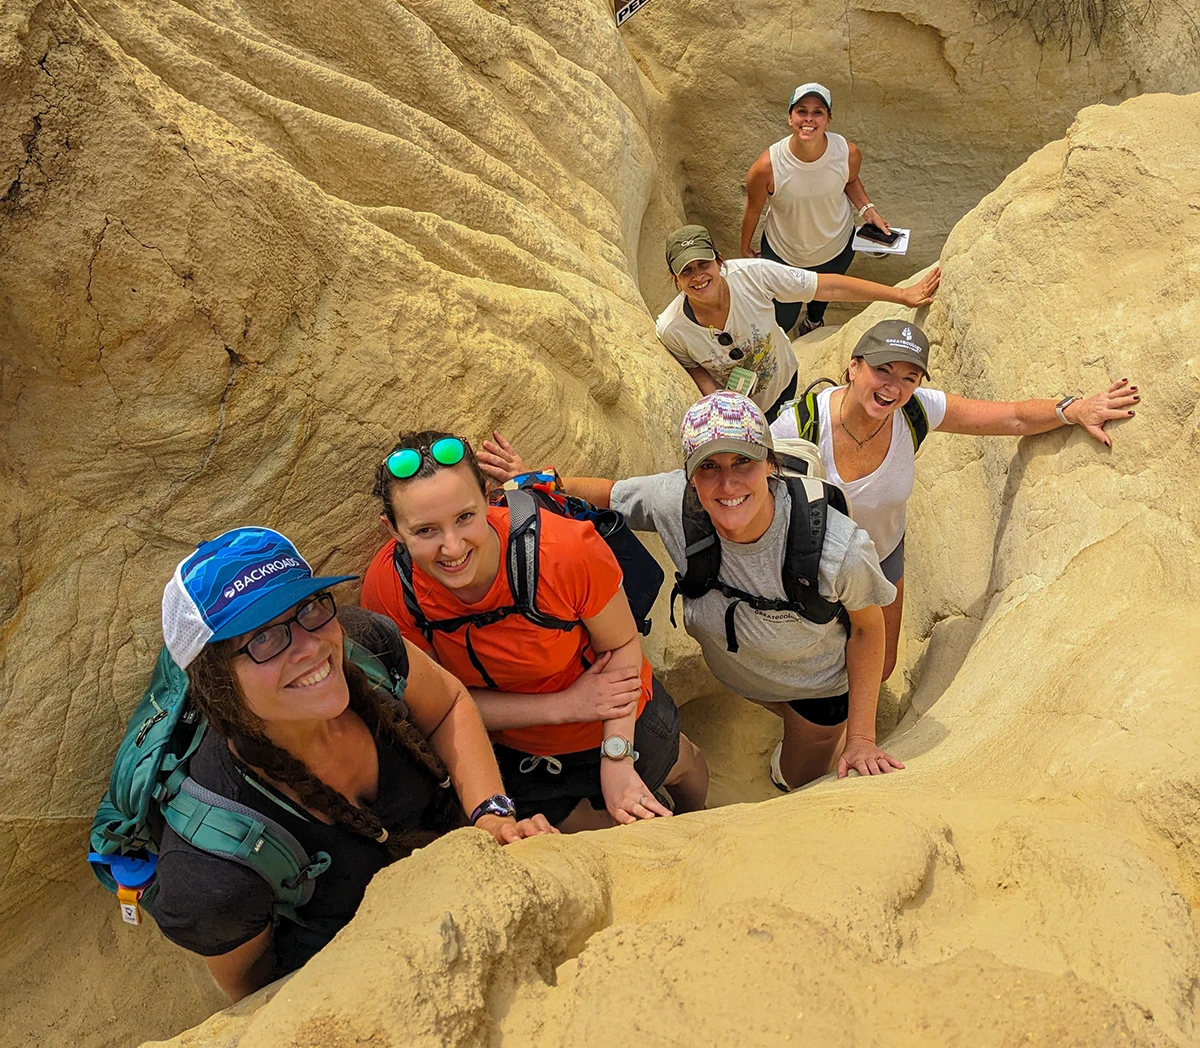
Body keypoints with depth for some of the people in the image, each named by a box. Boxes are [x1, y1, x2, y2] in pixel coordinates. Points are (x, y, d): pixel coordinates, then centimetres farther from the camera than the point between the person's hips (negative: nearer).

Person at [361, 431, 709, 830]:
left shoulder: (566, 549, -38)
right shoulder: (388, 589, -31)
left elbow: (622, 644, -21)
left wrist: (617, 759, -28)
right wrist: (563, 706, -28)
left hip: (619, 720, -1)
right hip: (514, 748, 1)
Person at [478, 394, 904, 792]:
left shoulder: (839, 547, -40)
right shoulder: (674, 500, -34)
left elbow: (868, 627, -20)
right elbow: (609, 493, -10)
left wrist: (861, 738, -16)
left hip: (818, 685, -2)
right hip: (732, 670, 3)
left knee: (799, 781, 24)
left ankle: (842, 733, 54)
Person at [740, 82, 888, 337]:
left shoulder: (849, 154, -26)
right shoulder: (766, 167, -34)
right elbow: (753, 211, -15)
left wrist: (867, 209, -17)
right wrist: (746, 250, 0)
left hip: (836, 249, 3)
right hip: (783, 254, -2)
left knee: (823, 294, 33)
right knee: (781, 322, 13)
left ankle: (814, 321, 70)